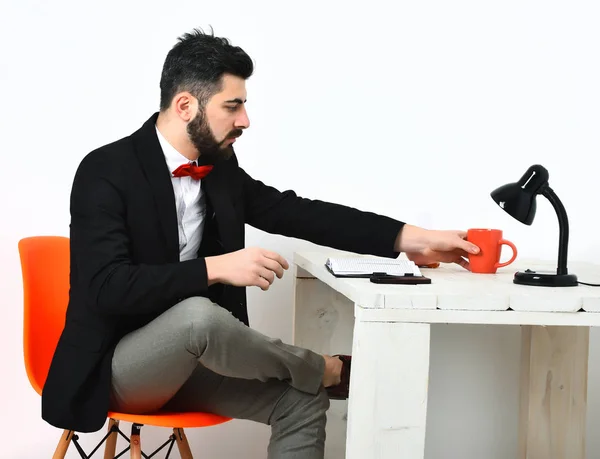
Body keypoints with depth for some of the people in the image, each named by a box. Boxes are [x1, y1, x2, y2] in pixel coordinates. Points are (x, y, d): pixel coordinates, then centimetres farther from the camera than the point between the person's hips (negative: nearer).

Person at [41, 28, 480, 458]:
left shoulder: (220, 167, 2)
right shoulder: (106, 171, -18)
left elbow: (296, 213, 2)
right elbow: (107, 287, -27)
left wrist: (410, 237, -5)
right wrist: (215, 268, -33)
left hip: (188, 359, 7)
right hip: (115, 366, -6)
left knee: (302, 398, -13)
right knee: (199, 313, -34)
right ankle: (324, 369, -10)